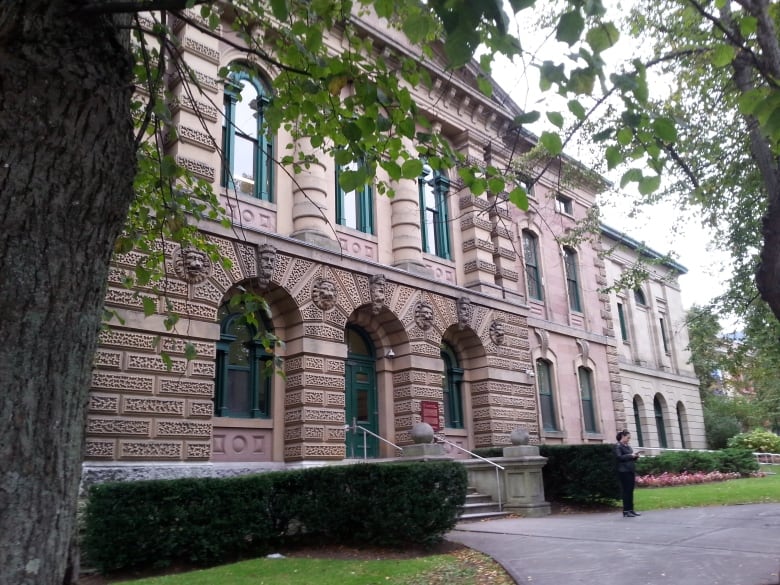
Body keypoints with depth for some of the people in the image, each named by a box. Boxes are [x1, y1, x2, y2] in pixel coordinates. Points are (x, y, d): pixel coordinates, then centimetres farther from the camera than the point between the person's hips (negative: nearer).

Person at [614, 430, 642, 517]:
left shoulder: (628, 446, 18)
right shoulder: (618, 446, -6)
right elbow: (619, 457, -17)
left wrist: (635, 455, 5)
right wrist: (630, 455, -15)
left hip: (631, 471, 8)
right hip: (624, 471, -8)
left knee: (630, 491, 8)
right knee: (626, 491, -6)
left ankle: (631, 510, 13)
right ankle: (625, 511, -3)